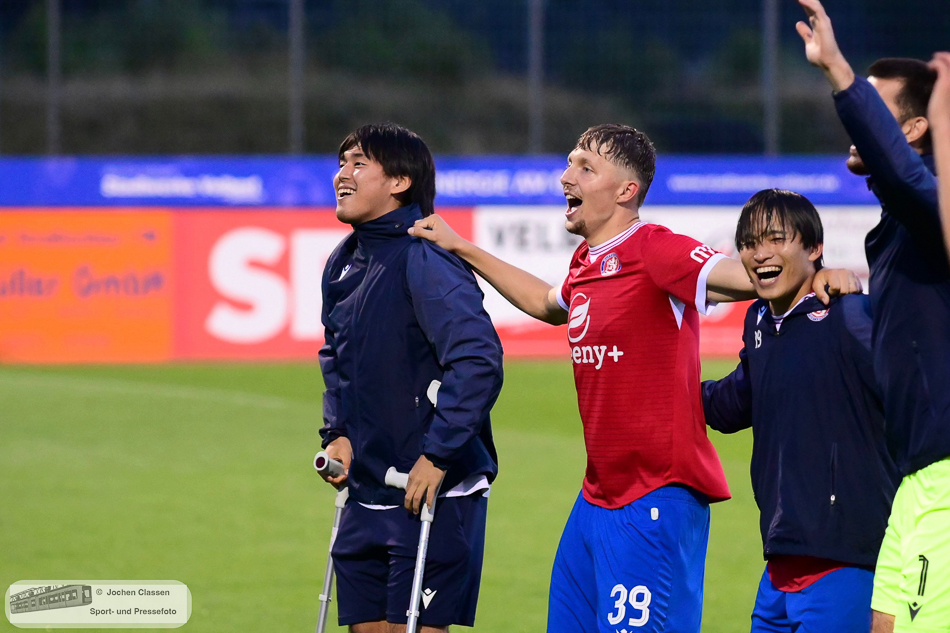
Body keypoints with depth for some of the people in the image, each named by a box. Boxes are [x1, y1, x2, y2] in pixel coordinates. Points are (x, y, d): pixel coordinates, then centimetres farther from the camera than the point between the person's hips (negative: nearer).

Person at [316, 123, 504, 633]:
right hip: (365, 495, 8)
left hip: (432, 494, -8)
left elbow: (479, 360, -27)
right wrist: (337, 434, 11)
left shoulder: (424, 261, -17)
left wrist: (437, 455, -26)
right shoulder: (343, 264, 10)